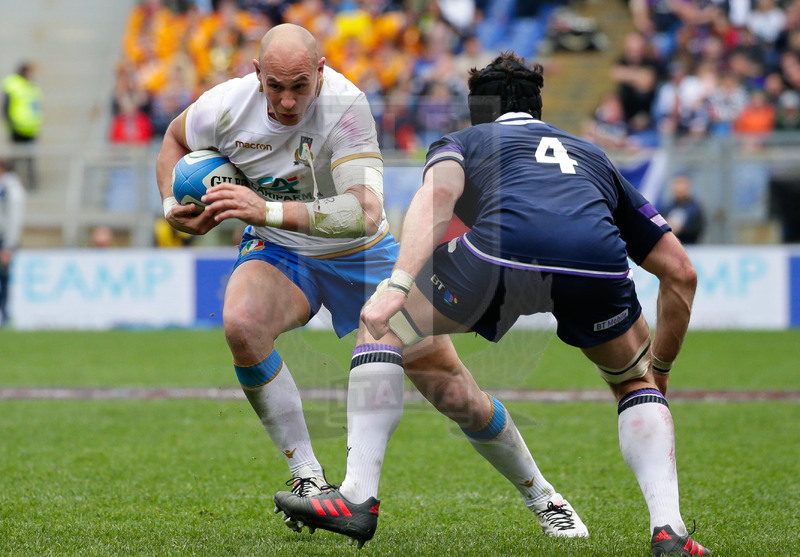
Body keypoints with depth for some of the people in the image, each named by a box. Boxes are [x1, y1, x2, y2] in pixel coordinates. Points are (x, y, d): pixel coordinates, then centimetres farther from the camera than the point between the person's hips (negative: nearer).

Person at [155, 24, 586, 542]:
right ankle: (306, 474, -18)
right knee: (241, 323, -35)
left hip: (362, 254, -2)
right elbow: (175, 137, 5)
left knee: (456, 394, -5)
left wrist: (270, 211, -49)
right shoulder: (225, 107, -20)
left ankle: (543, 496, 22)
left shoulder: (345, 105, -31)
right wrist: (172, 204, -12)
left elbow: (364, 212, -41)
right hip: (278, 253, 2)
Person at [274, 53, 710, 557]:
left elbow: (438, 192, 7)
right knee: (635, 382, 31)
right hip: (598, 263, 2)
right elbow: (681, 272, 39)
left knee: (384, 325, 24)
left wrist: (397, 286, -4)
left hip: (503, 246, -2)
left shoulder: (465, 140, 34)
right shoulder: (593, 157, 43)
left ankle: (356, 496, 16)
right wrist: (660, 369, 51)